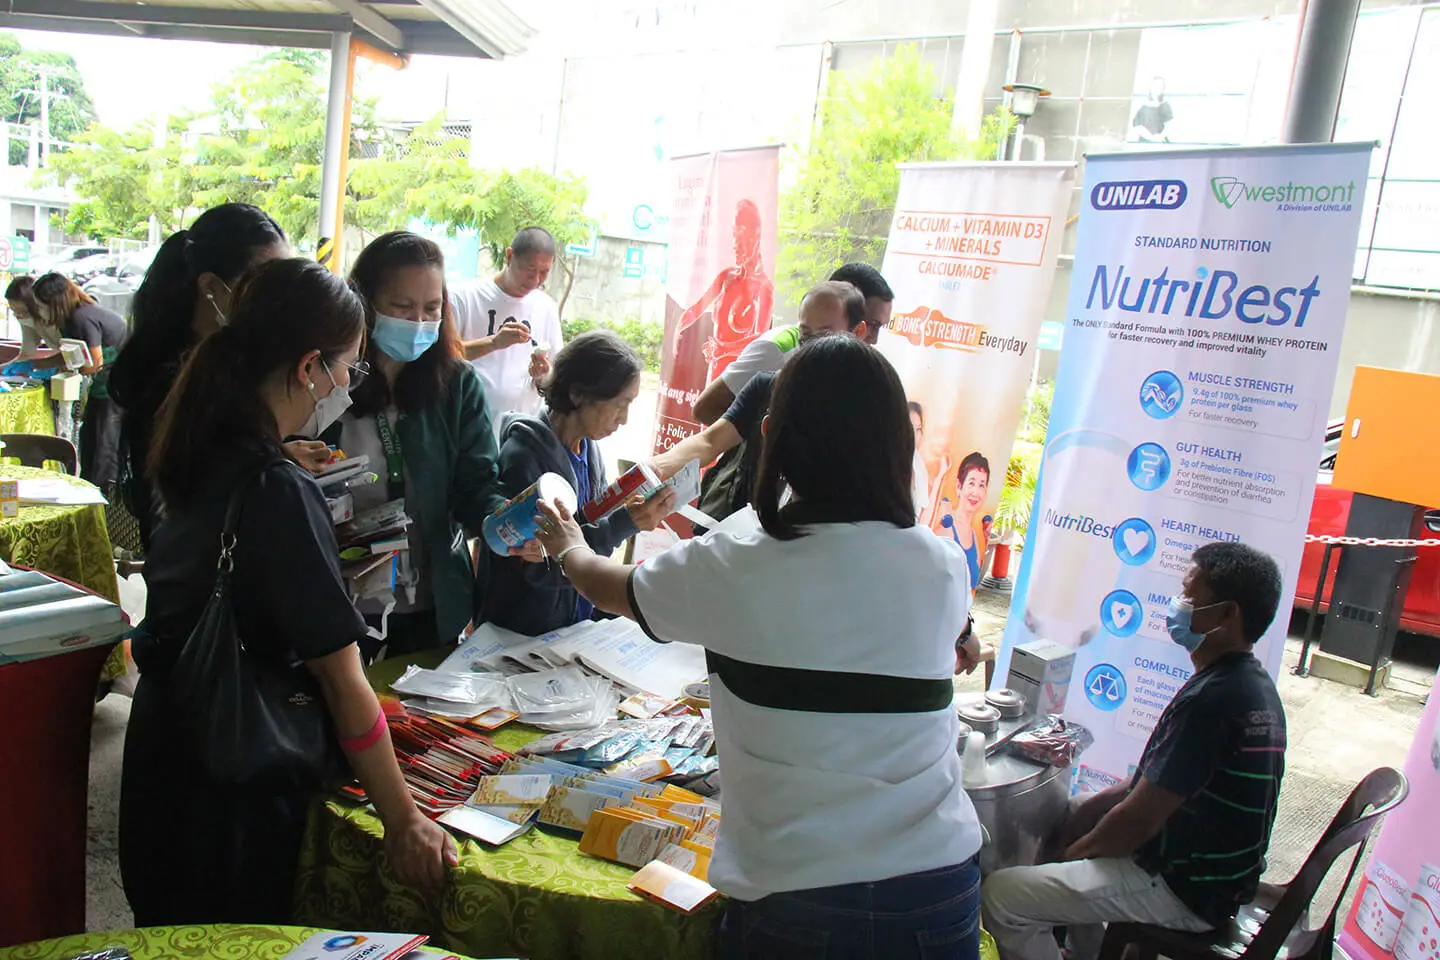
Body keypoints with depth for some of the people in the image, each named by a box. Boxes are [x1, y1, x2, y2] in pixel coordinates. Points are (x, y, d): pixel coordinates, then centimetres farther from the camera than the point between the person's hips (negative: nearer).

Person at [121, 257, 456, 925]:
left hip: (164, 760, 8)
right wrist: (403, 822, -18)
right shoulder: (278, 491, -27)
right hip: (230, 795, -7)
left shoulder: (204, 461, -3)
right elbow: (342, 677, -25)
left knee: (181, 927, 26)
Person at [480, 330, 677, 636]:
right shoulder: (525, 455, -26)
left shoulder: (588, 445, -5)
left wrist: (633, 510, -15)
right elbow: (541, 568, -26)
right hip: (521, 633, -6)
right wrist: (625, 523, -30)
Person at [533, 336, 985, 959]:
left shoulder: (731, 569, -13)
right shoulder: (945, 571, -7)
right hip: (938, 885, 3)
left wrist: (569, 546, 30)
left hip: (790, 893, -2)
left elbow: (608, 586, 8)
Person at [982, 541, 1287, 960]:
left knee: (1001, 895, -16)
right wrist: (1091, 808, 7)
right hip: (1218, 870, 10)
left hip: (1184, 891, -10)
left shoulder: (1211, 698, -28)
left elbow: (1138, 820, -23)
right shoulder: (1253, 683, 5)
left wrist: (1078, 849, -5)